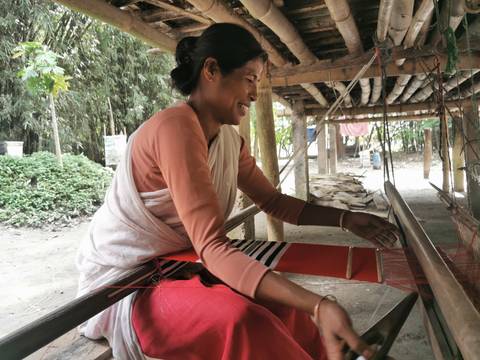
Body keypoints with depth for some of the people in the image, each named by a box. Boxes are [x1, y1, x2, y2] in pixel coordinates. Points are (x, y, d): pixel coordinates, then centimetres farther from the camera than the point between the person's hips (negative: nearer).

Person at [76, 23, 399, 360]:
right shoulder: (175, 128, -27)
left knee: (283, 309, -5)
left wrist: (345, 218, 0)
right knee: (241, 321, -30)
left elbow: (273, 200, 9)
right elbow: (212, 247, -32)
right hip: (123, 285, -7)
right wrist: (318, 305, -39)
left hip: (173, 268, 8)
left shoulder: (230, 139, 1)